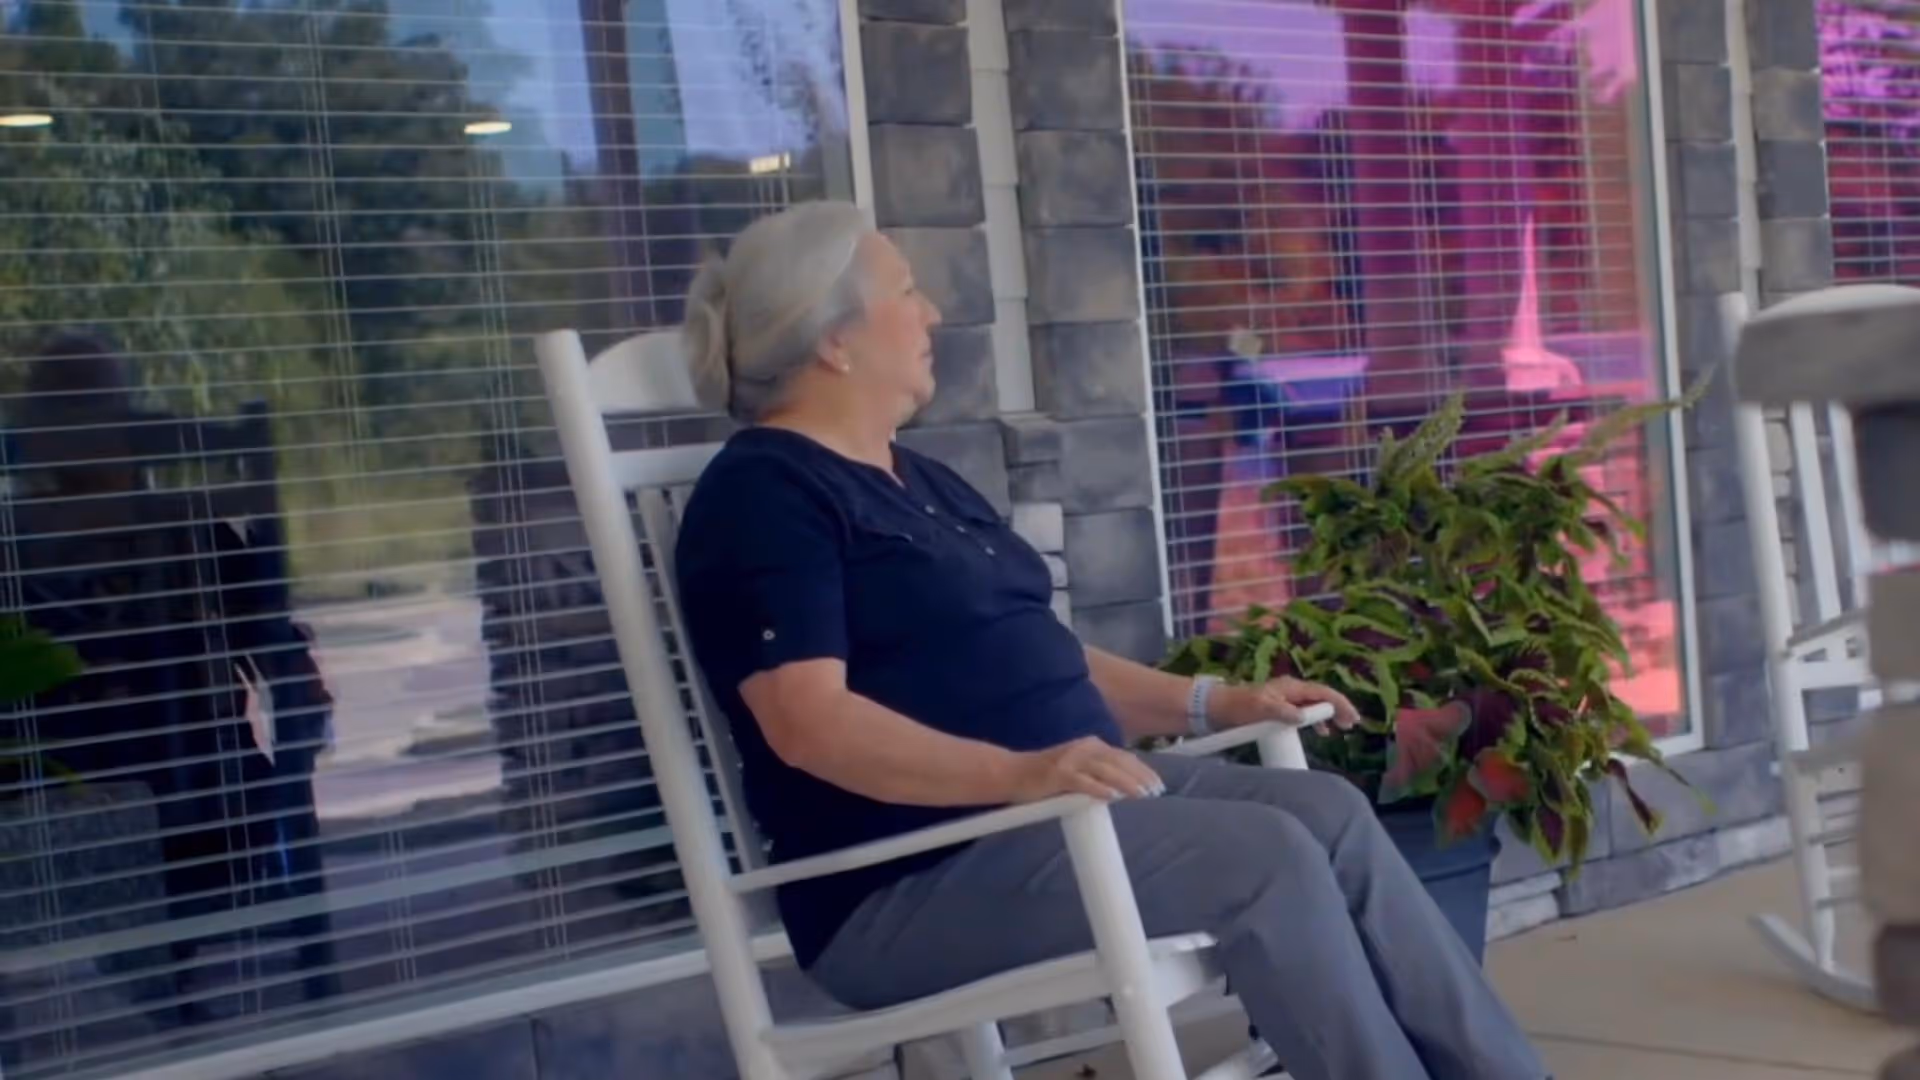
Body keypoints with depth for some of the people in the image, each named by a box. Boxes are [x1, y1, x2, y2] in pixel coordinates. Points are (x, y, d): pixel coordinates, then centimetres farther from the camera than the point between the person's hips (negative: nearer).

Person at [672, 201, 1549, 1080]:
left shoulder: (920, 481, 20)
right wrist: (1017, 773, -33)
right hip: (915, 874, -9)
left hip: (1063, 796, 9)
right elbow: (809, 722, -22)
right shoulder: (763, 493, -9)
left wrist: (1211, 702, 11)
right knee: (1267, 858, -22)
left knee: (1331, 813, -9)